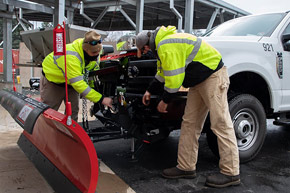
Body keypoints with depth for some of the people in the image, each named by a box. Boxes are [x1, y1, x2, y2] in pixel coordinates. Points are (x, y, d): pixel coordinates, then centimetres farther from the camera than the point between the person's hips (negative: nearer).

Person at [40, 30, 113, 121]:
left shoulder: (94, 51, -18)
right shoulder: (71, 56, -41)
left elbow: (94, 72, 0)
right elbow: (79, 84, -44)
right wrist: (101, 99, -45)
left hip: (71, 83, 6)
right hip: (52, 79, -6)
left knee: (73, 111, 7)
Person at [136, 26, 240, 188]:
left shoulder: (167, 47, -22)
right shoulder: (163, 43, 13)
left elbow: (174, 79, -23)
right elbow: (162, 73, 25)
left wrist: (165, 101, -8)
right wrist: (150, 91, 29)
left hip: (213, 76, -11)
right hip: (199, 80, 11)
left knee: (221, 123, -10)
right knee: (189, 123, 8)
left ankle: (231, 173, -3)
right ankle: (186, 167, 14)